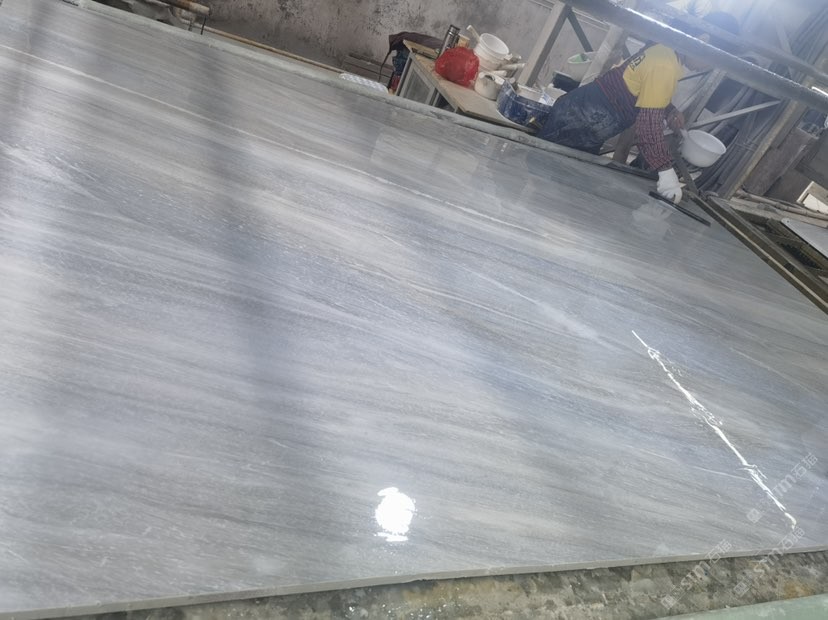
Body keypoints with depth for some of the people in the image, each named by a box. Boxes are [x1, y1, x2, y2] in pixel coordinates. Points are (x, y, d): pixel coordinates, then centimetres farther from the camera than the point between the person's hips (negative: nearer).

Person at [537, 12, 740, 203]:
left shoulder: (666, 50, 7)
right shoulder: (665, 66, -23)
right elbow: (649, 125, -27)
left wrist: (670, 111, 7)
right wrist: (667, 171, -26)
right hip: (581, 122, -9)